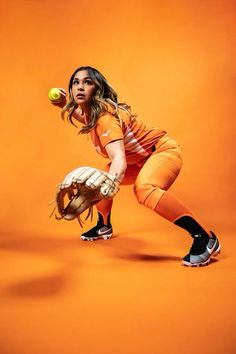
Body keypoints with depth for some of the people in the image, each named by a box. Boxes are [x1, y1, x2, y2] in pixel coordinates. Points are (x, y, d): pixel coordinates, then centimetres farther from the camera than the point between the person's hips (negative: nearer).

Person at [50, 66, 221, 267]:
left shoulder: (105, 115, -28)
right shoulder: (91, 113, -1)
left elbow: (119, 159, -44)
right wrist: (65, 105, 10)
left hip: (163, 151, -10)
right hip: (140, 161, 10)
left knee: (143, 188, -38)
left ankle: (205, 238, -31)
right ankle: (104, 227, 36)